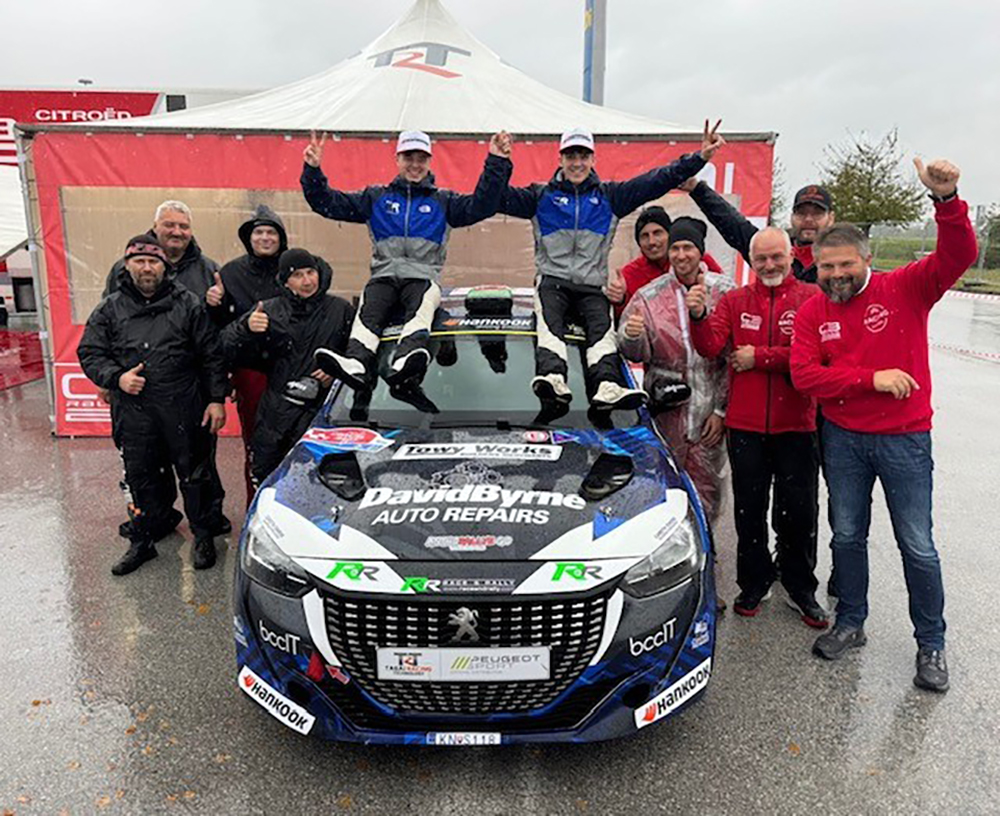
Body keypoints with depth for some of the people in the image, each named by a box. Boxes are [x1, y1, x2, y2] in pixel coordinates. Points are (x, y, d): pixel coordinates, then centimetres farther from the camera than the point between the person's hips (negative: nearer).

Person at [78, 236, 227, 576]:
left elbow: (212, 355, 1)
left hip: (184, 409, -2)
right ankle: (141, 541, 27)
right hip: (133, 411, 2)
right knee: (139, 477, 11)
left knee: (193, 474, 7)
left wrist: (217, 399, -3)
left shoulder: (188, 304, 2)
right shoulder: (110, 309, 7)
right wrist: (116, 377, -10)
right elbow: (89, 353, 9)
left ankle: (203, 536, 23)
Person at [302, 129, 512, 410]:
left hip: (424, 278, -1)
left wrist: (497, 164, -3)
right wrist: (313, 170, 3)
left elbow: (482, 205, 7)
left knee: (420, 312, -35)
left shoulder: (443, 202, 22)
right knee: (368, 314, -30)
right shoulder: (375, 197, 23)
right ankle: (356, 366, -55)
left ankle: (403, 369, -62)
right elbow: (327, 203, 19)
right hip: (383, 277, 2)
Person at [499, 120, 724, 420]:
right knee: (550, 326, -30)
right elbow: (499, 198, 6)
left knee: (602, 329, -25)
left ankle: (607, 387, -45)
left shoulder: (611, 196, 18)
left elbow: (657, 181, 10)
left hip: (593, 287, 1)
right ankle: (552, 379, -52)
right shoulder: (541, 196, 16)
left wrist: (699, 157, 2)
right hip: (552, 282, -1)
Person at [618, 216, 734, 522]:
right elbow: (636, 353, 2)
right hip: (666, 409, 0)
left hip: (711, 411, 0)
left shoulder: (724, 292, 1)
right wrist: (632, 336, -21)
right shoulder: (649, 296, 3)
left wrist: (722, 409, -4)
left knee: (706, 488, 7)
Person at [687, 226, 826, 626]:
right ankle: (754, 583, 29)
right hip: (745, 426, 2)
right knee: (749, 511, 13)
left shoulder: (811, 298, -2)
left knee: (798, 513, 9)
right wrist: (699, 317, -25)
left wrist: (758, 357, -12)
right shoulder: (735, 301, 7)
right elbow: (710, 347, -7)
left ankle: (800, 589, 27)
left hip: (796, 425, -2)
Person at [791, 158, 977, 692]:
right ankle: (850, 624, 32)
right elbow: (805, 375, -11)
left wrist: (946, 200, -37)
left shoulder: (905, 289, -6)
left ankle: (931, 644, 23)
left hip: (904, 439, -2)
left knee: (917, 545, 5)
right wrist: (872, 378, -20)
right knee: (847, 536, 14)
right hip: (843, 439, 3)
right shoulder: (812, 314, -1)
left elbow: (958, 256, -21)